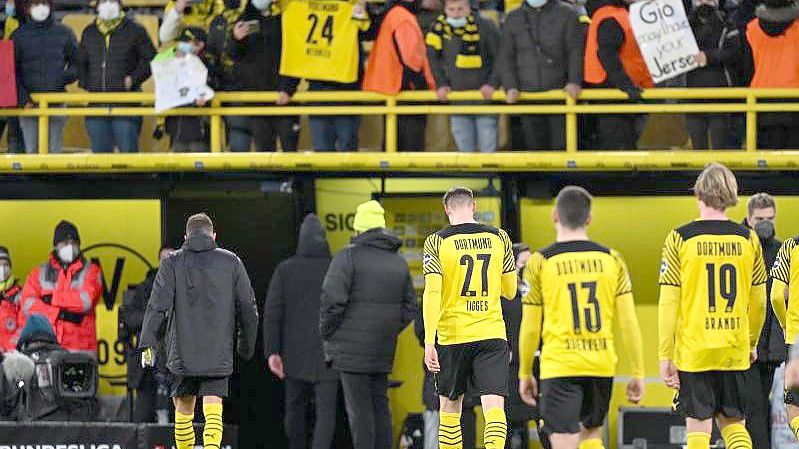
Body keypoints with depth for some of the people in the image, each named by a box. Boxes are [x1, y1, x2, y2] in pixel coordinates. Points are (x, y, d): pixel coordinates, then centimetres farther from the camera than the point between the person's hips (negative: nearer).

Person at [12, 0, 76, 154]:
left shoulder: (64, 33, 6)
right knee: (31, 150, -1)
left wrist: (64, 78, -9)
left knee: (54, 150, 0)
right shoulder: (19, 35, 6)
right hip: (28, 104, 0)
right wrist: (23, 99, -7)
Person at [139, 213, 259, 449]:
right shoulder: (231, 262, 6)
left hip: (183, 351, 0)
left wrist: (147, 343, -5)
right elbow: (248, 308, 8)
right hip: (219, 352, 0)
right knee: (213, 409, -5)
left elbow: (157, 304, -5)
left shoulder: (173, 262, 3)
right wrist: (247, 347, 17)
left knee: (183, 410, 14)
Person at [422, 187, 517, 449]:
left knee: (450, 407, 15)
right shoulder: (499, 238, 4)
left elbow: (432, 293, -12)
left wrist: (429, 343, -13)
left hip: (452, 336, -1)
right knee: (494, 406, -7)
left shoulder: (437, 242, -4)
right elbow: (510, 291, 11)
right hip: (493, 334, 1)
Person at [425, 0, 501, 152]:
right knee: (464, 147, 7)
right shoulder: (439, 28, -3)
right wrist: (441, 84, 1)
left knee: (488, 148, -4)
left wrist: (493, 83, -14)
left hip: (485, 94, -3)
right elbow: (433, 58, 10)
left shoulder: (485, 27, -12)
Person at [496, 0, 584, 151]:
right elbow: (506, 57, 11)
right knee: (535, 145, 5)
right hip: (527, 94, 3)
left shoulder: (567, 14, 2)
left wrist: (575, 81, -17)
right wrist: (510, 86, -3)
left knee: (561, 144, -6)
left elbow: (576, 51, -4)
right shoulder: (513, 19, 12)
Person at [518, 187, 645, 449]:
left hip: (559, 367, -3)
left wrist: (525, 374, 13)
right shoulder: (611, 260, 4)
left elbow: (530, 328, 1)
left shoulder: (540, 262, -3)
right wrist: (638, 374, 8)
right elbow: (629, 322, 1)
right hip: (602, 366, 3)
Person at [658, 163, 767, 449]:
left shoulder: (679, 239, -6)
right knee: (733, 424, 14)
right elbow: (759, 302, 10)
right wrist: (752, 344, 25)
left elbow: (668, 304, -7)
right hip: (735, 351, 3)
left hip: (693, 350, -3)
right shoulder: (748, 239, 3)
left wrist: (665, 356, -2)